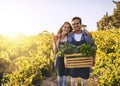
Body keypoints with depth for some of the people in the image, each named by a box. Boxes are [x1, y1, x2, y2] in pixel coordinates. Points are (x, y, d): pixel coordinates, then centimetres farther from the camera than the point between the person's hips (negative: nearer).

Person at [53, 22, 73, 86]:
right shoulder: (57, 37, -10)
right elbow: (55, 52, -8)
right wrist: (55, 42, -23)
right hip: (59, 59, 0)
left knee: (65, 75, 12)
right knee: (60, 75, 14)